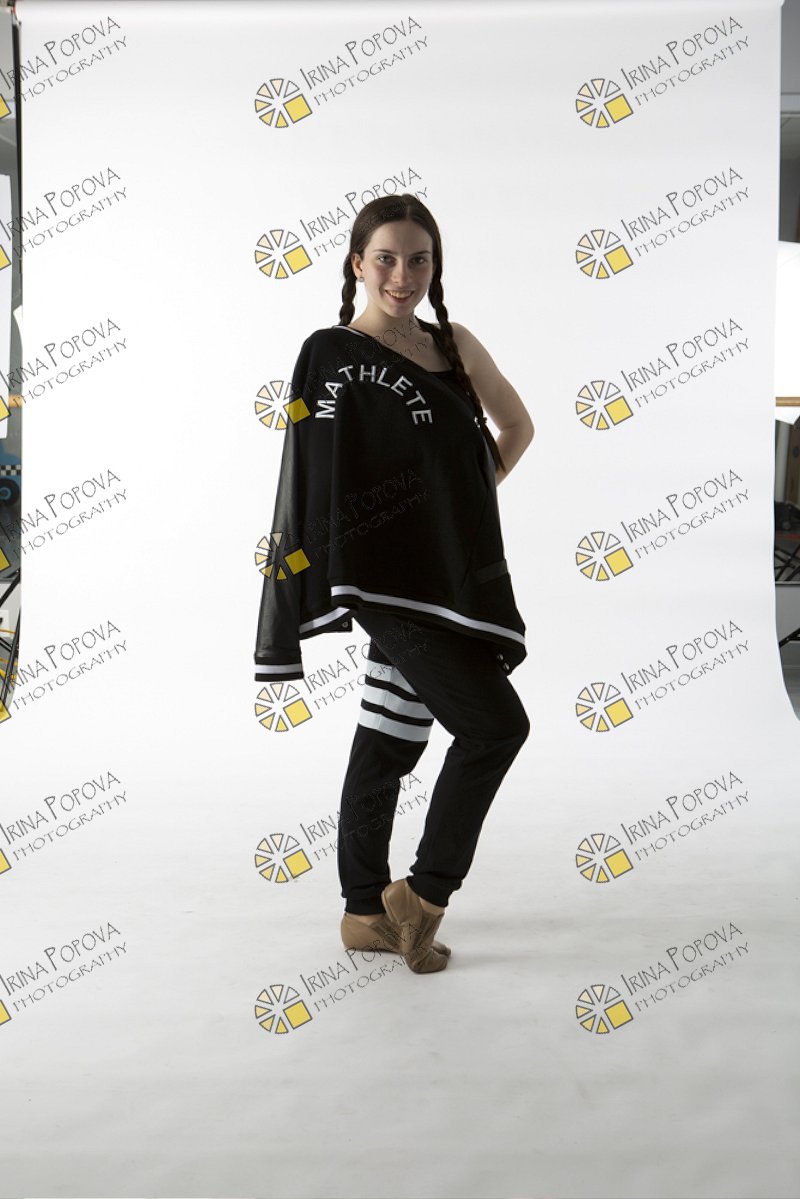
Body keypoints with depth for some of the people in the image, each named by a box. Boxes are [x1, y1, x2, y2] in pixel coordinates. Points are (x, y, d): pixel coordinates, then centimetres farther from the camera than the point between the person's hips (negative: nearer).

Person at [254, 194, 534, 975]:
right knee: (496, 725, -11)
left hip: (453, 573, 6)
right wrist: (336, 584, -16)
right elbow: (315, 479, -10)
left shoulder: (454, 346, 11)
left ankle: (367, 911, 24)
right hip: (390, 579, -6)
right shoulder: (333, 356, -6)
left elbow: (516, 425, 24)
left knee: (390, 741, 12)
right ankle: (425, 893, 5)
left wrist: (466, 500, 13)